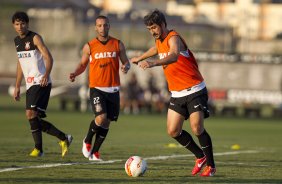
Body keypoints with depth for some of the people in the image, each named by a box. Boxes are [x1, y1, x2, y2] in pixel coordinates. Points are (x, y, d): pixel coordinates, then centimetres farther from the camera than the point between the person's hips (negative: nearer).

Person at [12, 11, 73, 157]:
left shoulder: (35, 38, -7)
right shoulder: (17, 41, 16)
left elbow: (49, 57, -14)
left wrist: (46, 75, -30)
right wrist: (17, 87, 23)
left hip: (41, 83, -8)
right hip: (30, 84, 8)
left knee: (31, 113, -21)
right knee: (35, 118, 3)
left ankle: (38, 148, -16)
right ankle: (64, 138, 14)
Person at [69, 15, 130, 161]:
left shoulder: (118, 44, 5)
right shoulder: (89, 46, 1)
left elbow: (125, 62, 9)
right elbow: (83, 64, 11)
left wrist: (126, 67, -14)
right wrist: (75, 74, -9)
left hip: (113, 89, 3)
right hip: (96, 88, -3)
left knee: (107, 122, 6)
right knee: (101, 118, -21)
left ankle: (95, 152, 21)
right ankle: (87, 141, 7)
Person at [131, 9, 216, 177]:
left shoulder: (173, 38, -18)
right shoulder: (160, 41, 9)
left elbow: (174, 56, -42)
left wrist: (153, 63, -58)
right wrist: (139, 58, 51)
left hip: (194, 91, -8)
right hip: (177, 94, 8)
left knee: (197, 128, -16)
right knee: (173, 131, -1)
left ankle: (211, 166, 1)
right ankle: (201, 157, 18)